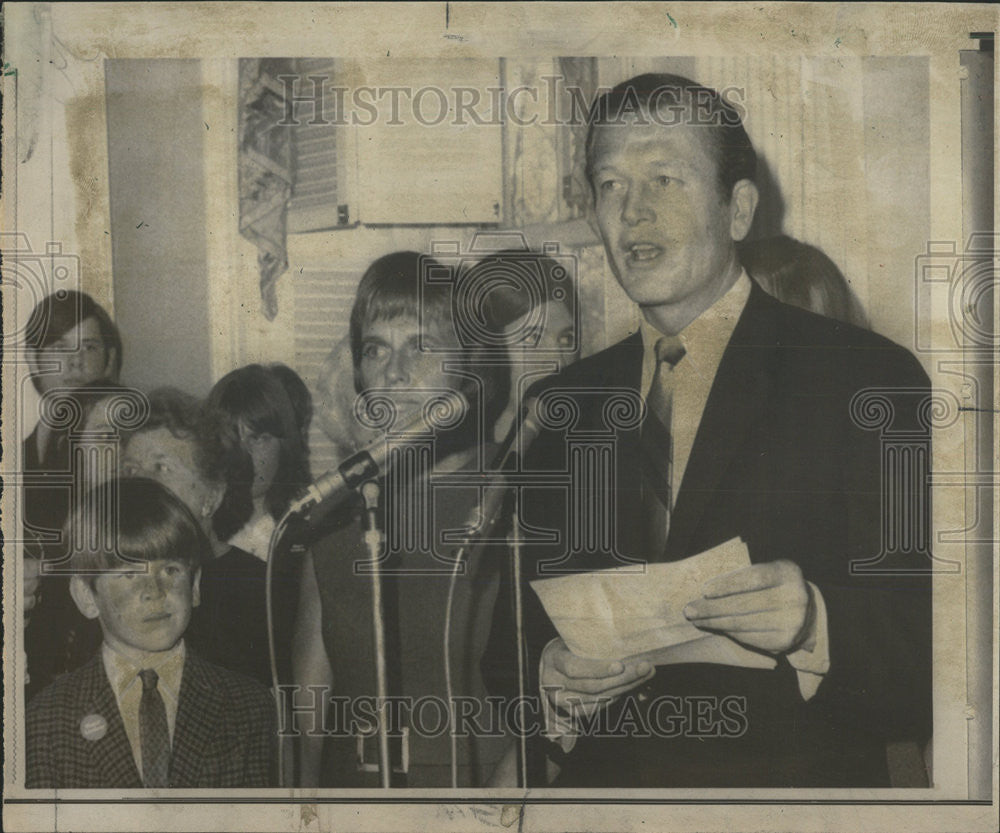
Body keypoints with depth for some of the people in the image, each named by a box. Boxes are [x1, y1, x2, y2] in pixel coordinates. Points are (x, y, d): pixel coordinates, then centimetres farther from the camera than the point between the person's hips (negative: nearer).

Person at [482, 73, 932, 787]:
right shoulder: (563, 405, 10)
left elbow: (930, 646, -7)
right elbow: (513, 632, 12)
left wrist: (814, 622, -23)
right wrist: (549, 684, -6)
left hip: (799, 787, -3)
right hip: (602, 785, 4)